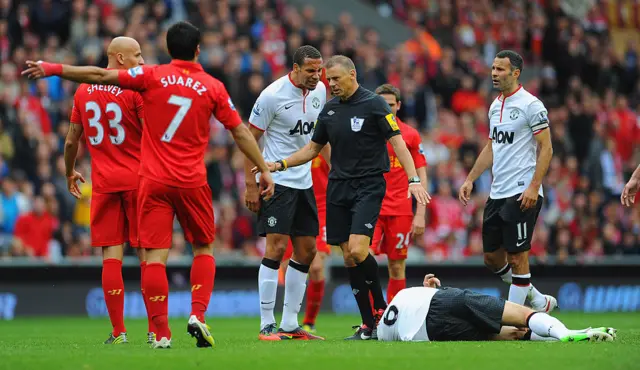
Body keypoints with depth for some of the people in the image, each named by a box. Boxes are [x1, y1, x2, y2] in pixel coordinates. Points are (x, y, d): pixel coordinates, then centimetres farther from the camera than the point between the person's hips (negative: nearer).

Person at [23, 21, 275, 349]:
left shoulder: (152, 76, -2)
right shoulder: (213, 87, 1)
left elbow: (101, 75, -4)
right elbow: (240, 132, 4)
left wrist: (53, 69, 3)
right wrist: (264, 170, 12)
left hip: (153, 181, -1)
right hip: (192, 183, 1)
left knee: (155, 256, -2)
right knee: (203, 249, 17)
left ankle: (161, 332, -7)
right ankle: (198, 315, 0)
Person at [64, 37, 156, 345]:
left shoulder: (83, 91, 7)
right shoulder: (135, 89, -8)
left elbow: (72, 140, 13)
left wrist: (70, 173, 28)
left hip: (103, 182, 3)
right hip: (138, 179, -3)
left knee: (111, 255, 2)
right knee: (147, 254, 2)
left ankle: (118, 331, -1)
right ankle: (155, 329, 2)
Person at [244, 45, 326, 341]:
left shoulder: (320, 91, 5)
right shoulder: (273, 95, -15)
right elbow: (249, 139, -10)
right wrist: (251, 185, -14)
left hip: (304, 181, 7)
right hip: (276, 181, -7)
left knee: (307, 251, 7)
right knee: (276, 247, -13)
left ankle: (290, 324, 14)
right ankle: (266, 325, -9)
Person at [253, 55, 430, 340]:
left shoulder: (374, 104, -6)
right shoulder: (329, 110, 11)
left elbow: (397, 141, -10)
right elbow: (313, 148, 20)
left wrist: (414, 179, -20)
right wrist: (281, 164, 8)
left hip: (368, 187, -6)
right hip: (338, 186, 6)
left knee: (358, 250, -21)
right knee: (348, 258, 2)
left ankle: (381, 308, -1)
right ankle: (369, 325, 7)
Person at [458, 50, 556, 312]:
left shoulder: (531, 105, -10)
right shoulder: (495, 106, 15)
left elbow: (546, 148, -12)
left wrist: (534, 187, -19)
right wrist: (470, 180, 18)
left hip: (522, 194, -9)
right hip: (497, 193, 9)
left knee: (517, 256, -5)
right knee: (492, 258, 10)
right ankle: (538, 301, 24)